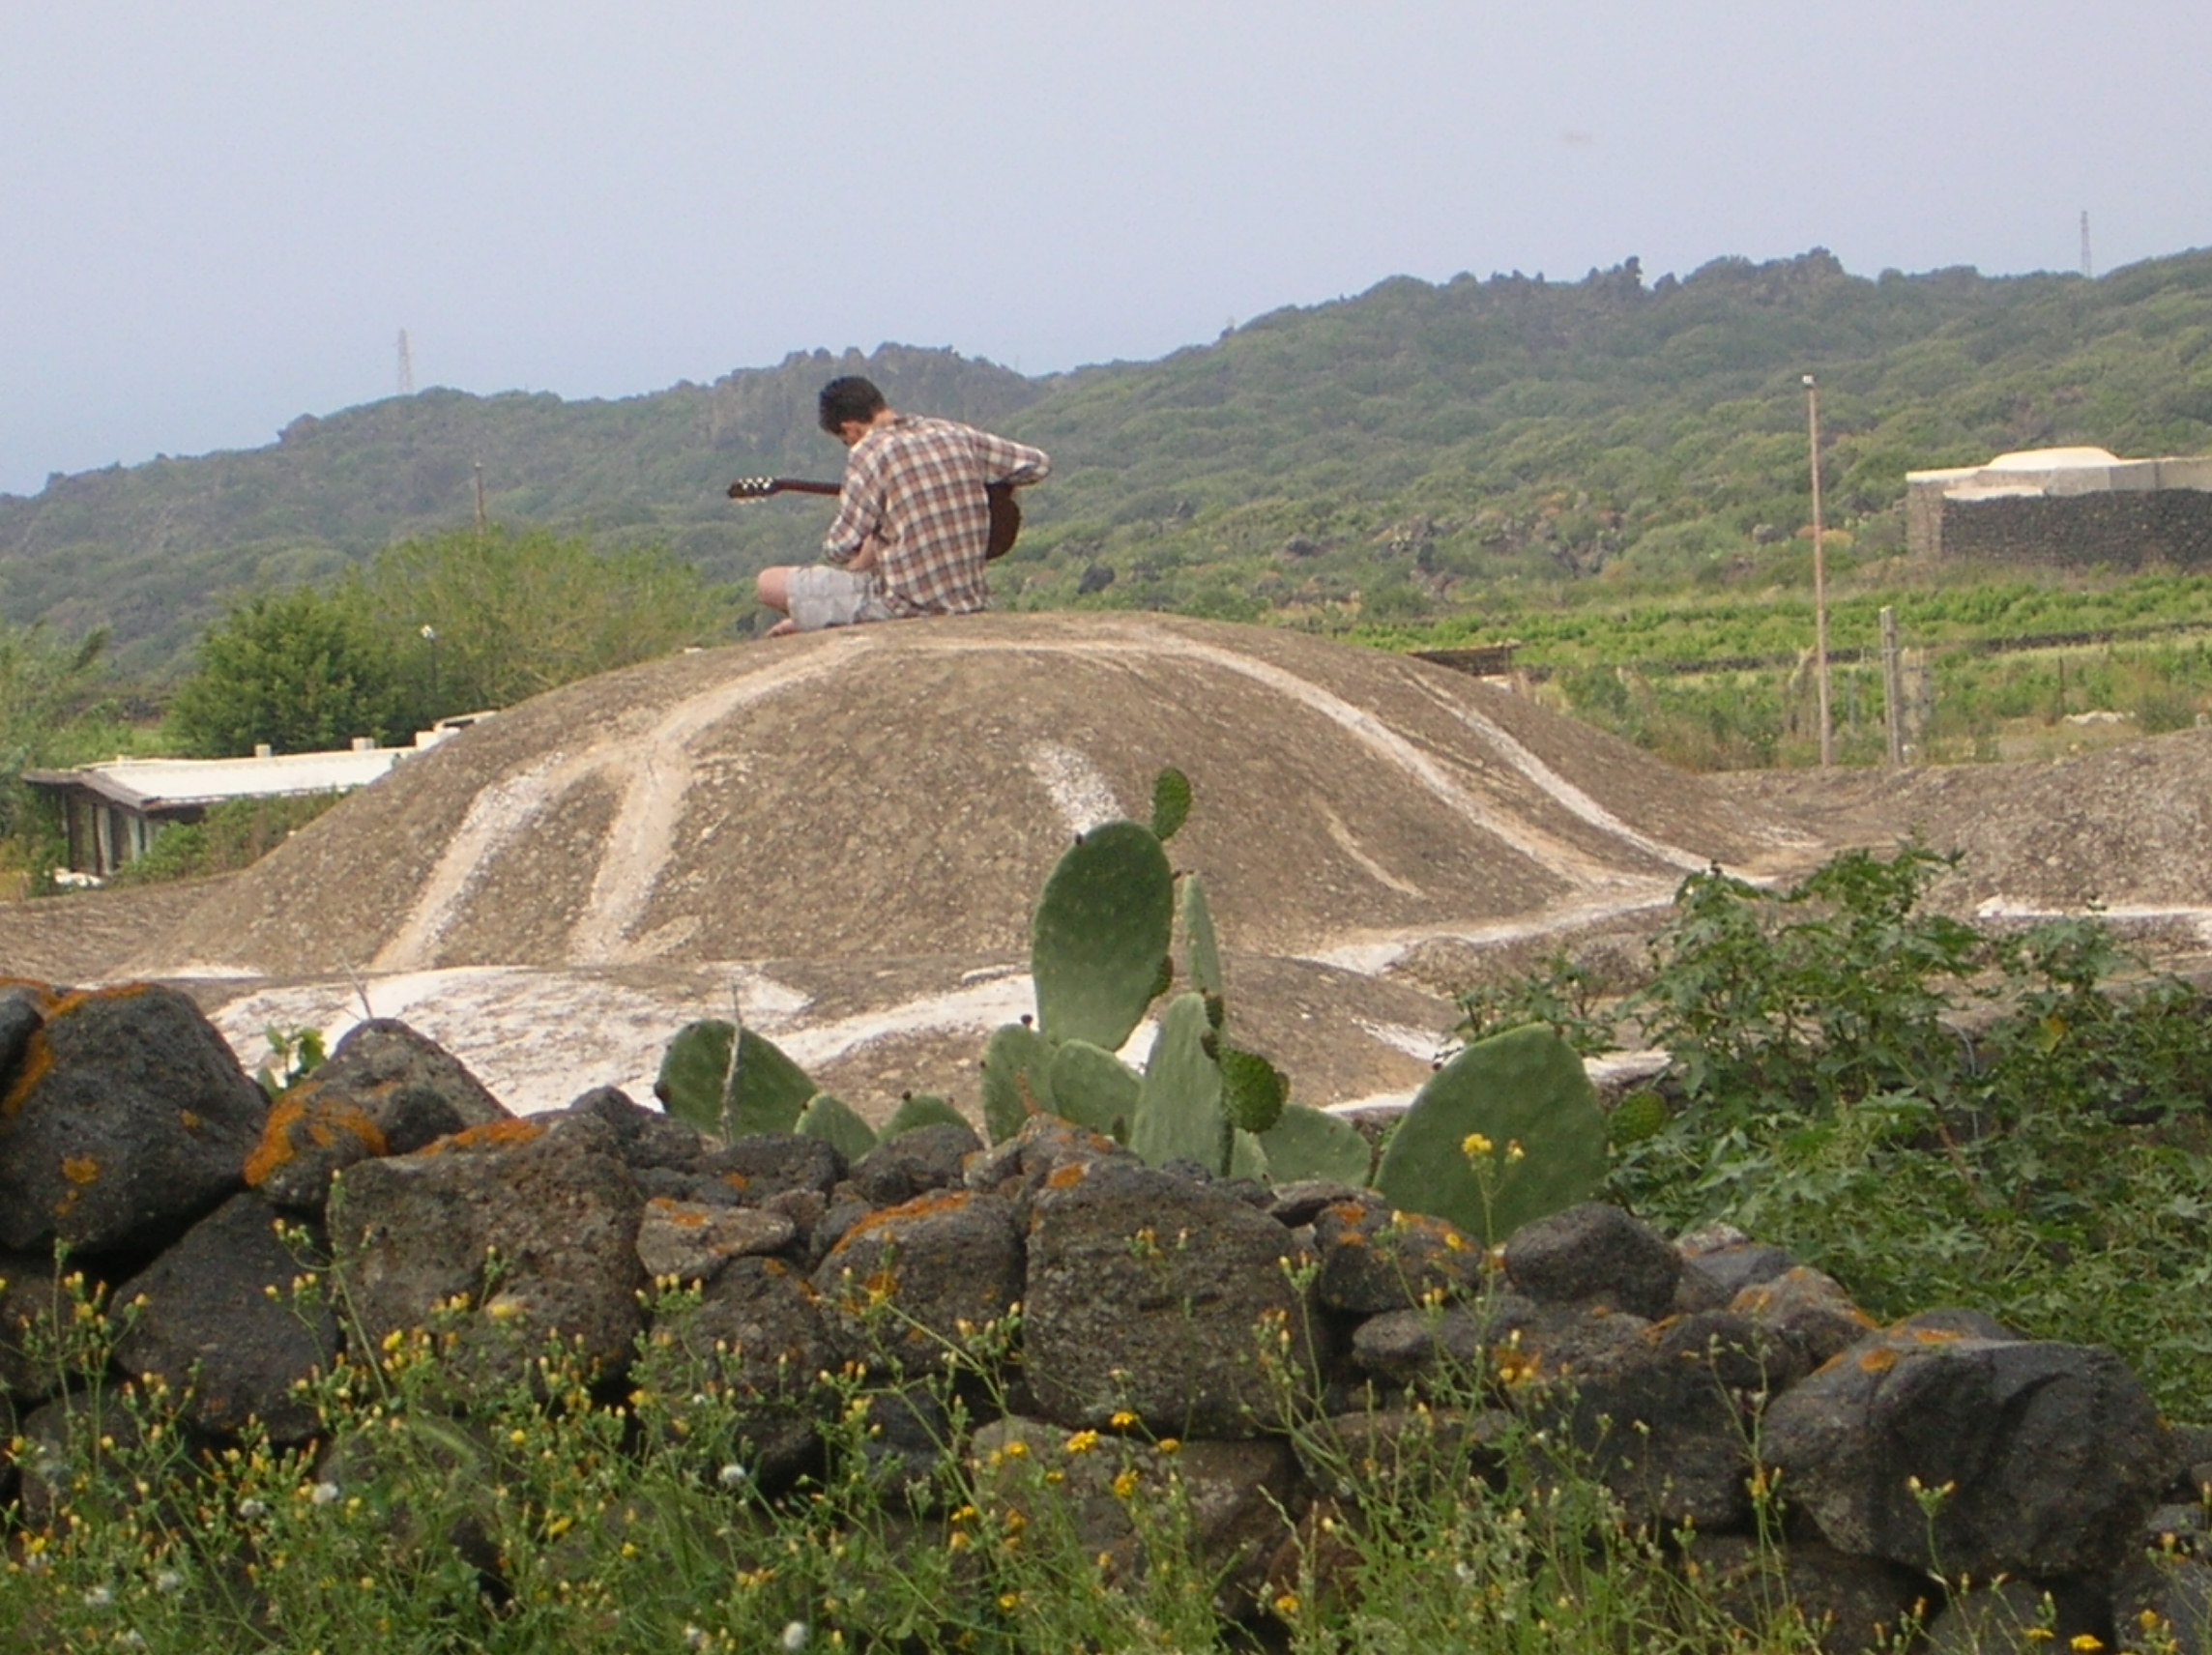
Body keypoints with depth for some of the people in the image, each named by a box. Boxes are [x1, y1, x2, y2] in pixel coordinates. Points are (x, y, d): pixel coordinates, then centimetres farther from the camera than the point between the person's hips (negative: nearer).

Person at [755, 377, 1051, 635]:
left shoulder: (870, 451, -14)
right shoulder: (954, 434, 2)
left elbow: (840, 548, -15)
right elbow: (1038, 464, 10)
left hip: (904, 607, -7)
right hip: (969, 603, 7)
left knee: (769, 583, 3)